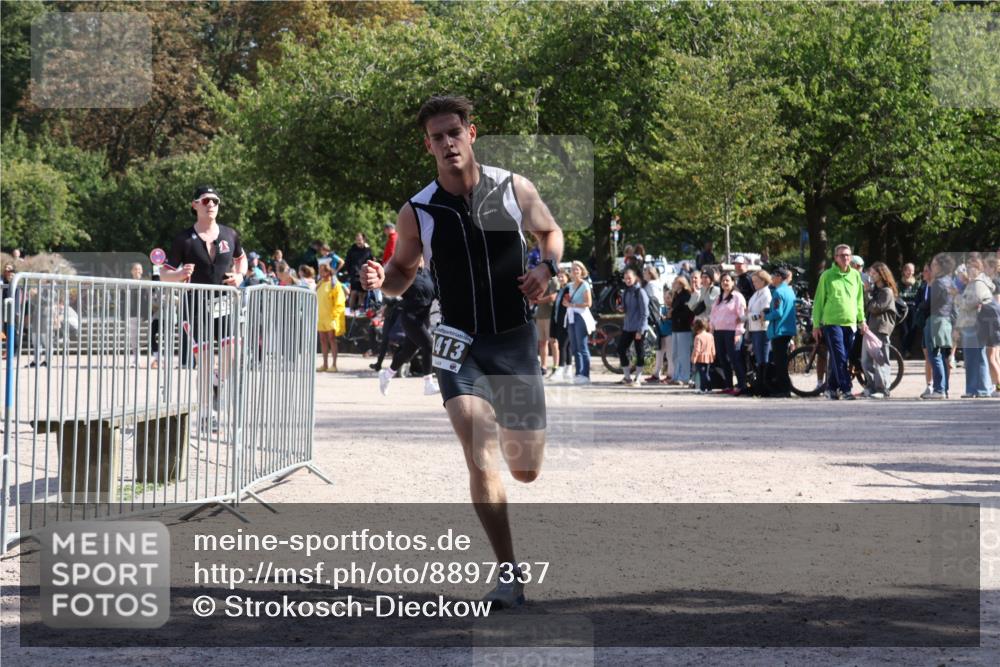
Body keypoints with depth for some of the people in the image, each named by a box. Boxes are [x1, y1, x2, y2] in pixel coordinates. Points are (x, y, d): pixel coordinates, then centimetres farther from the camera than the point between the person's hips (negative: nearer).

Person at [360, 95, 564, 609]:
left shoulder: (514, 190, -2)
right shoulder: (417, 213, -4)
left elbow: (550, 231, 15)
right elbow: (402, 273, 10)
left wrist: (547, 267, -6)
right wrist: (380, 281, -13)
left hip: (516, 340, 2)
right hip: (460, 345, -1)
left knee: (527, 468, 9)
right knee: (480, 458, -19)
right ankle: (510, 575, -13)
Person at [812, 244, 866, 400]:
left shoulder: (855, 275, 10)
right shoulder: (827, 275, -1)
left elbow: (859, 299, 18)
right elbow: (819, 301, 2)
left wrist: (862, 320, 12)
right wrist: (816, 324, 0)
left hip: (850, 323, 4)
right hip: (832, 322, -4)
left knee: (837, 358, 8)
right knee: (839, 357, -11)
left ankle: (831, 387, 19)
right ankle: (845, 389, -13)